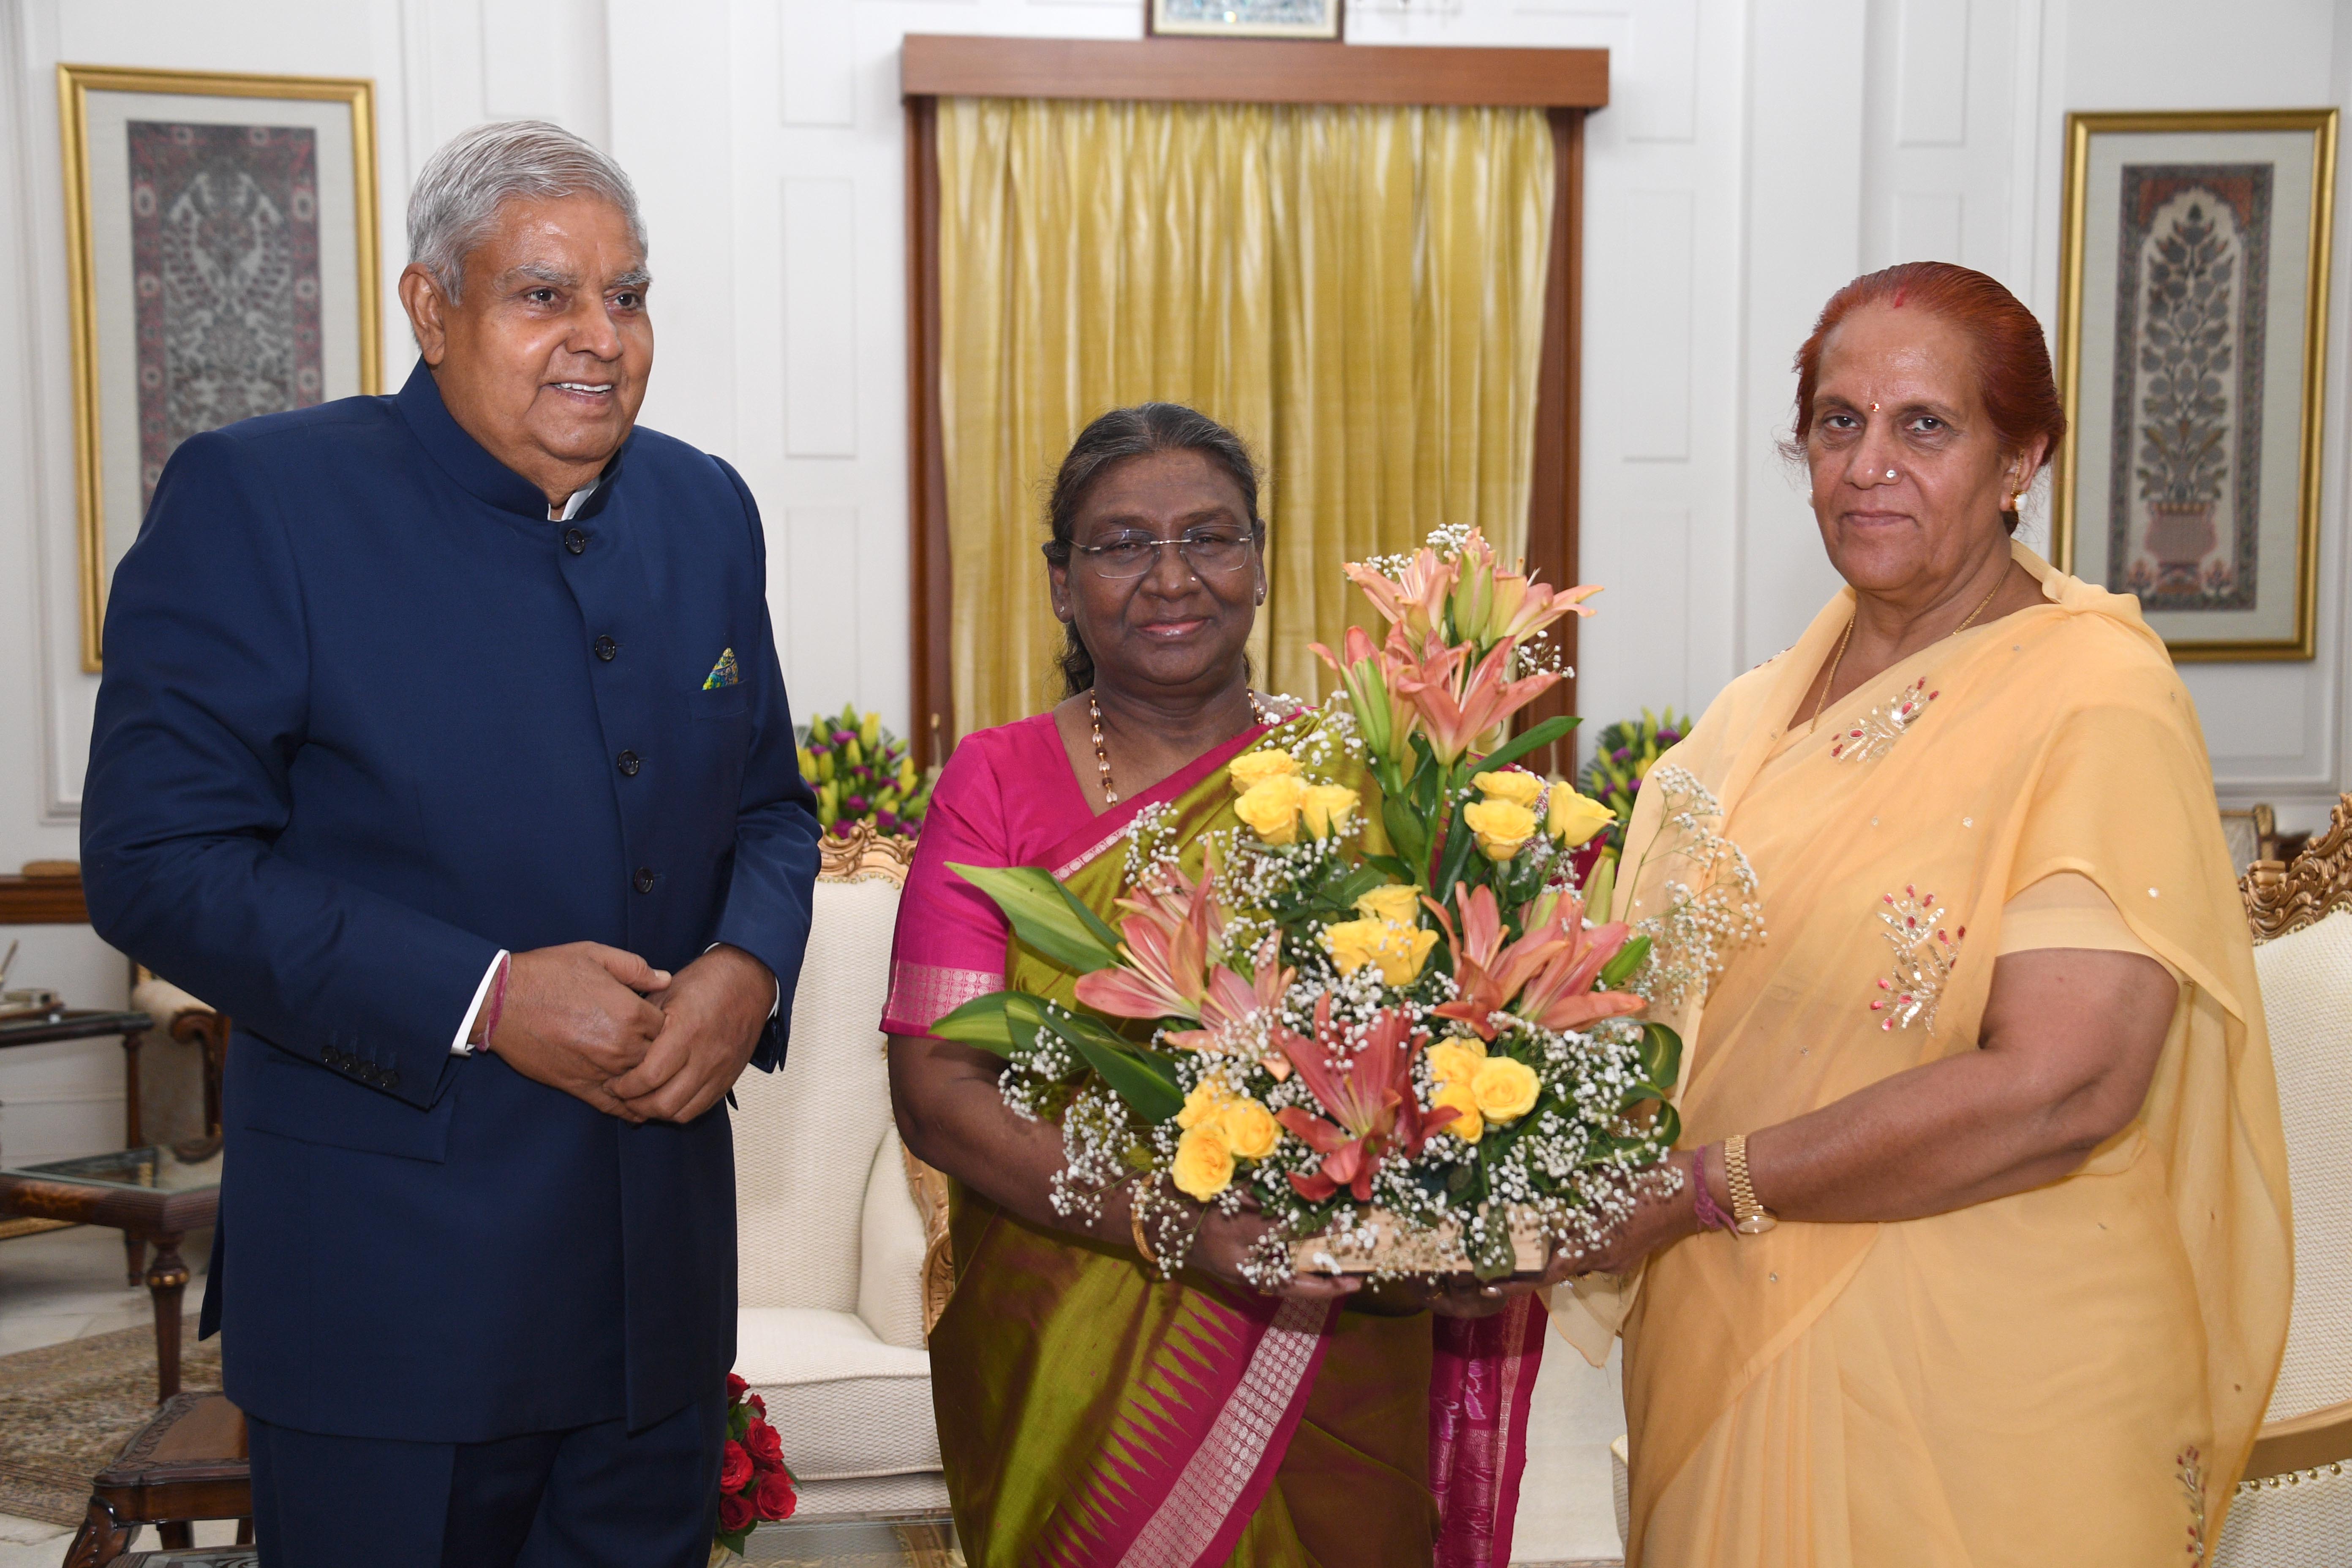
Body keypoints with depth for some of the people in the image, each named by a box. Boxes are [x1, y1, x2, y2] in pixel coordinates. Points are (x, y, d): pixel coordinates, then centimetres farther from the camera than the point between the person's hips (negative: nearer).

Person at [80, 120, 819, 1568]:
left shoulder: (706, 509, 7)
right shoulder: (255, 500, -10)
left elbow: (771, 802, 13)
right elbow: (158, 861, -15)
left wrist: (750, 970, -8)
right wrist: (484, 999, -21)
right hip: (391, 1279, -5)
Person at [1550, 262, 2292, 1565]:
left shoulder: (2095, 701, -16)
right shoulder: (1792, 683, 6)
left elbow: (2060, 1088, -25)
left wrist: (1694, 1192, -21)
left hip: (1978, 1385, -6)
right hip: (1734, 1337, 6)